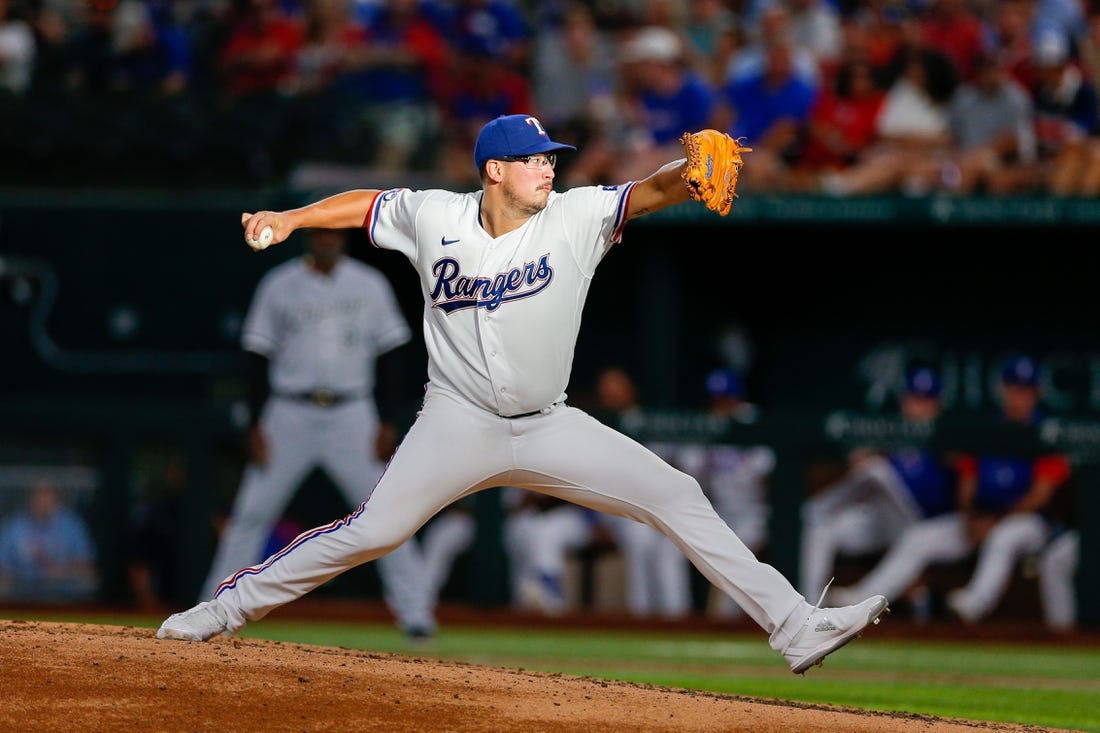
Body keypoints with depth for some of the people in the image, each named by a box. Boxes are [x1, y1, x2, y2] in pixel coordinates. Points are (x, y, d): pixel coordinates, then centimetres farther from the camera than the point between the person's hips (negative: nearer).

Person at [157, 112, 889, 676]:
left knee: (677, 496, -8)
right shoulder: (435, 217, -6)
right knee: (373, 531, -12)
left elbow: (651, 191, -23)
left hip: (549, 428, 1)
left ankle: (794, 625, -7)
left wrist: (693, 170, -44)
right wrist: (287, 218, -2)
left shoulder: (574, 217, -9)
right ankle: (229, 606, 4)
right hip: (459, 425, -1)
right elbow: (364, 203, 10)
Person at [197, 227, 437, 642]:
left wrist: (388, 422, -2)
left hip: (351, 417, 0)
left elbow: (389, 353, 6)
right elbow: (257, 357, 2)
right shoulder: (279, 286, 2)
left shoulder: (369, 285, 5)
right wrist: (255, 426, -6)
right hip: (290, 415, 0)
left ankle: (414, 611, 0)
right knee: (251, 513, -3)